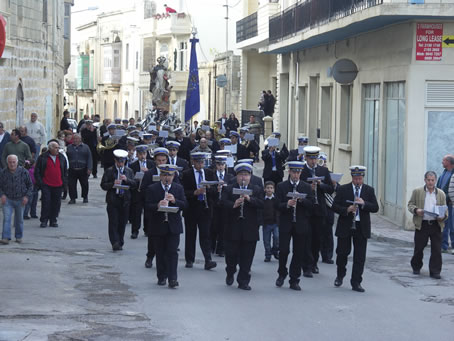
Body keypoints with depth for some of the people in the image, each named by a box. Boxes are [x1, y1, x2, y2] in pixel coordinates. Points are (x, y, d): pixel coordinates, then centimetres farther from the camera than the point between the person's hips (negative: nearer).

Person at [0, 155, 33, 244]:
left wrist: (27, 196, -6)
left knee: (19, 219, 11)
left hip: (20, 200, 1)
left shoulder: (24, 172, -4)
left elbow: (30, 185, 5)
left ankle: (19, 237, 25)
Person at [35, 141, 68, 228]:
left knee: (56, 203, 5)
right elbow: (37, 171, 1)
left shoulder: (61, 157, 11)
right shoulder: (42, 158, -1)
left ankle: (53, 220, 16)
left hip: (58, 185, 3)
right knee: (46, 202, -5)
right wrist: (39, 182, -6)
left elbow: (65, 171, 17)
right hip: (46, 185, -3)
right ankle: (44, 221, 3)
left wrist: (64, 181, 8)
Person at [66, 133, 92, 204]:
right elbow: (66, 158, 10)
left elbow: (89, 158, 0)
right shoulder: (69, 147, 9)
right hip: (72, 170, 1)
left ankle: (85, 197, 26)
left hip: (83, 170, -1)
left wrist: (89, 168, -9)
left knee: (84, 184, 9)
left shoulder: (85, 147, 4)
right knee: (71, 185, -2)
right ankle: (72, 198, 7)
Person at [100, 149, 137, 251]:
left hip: (125, 200, 3)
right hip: (113, 200, -3)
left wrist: (127, 180, -12)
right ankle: (115, 243, -10)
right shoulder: (109, 171, 4)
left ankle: (120, 243, 15)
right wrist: (113, 184, -17)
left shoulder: (129, 171, 12)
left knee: (123, 223, 5)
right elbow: (103, 185, 0)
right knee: (113, 222, -8)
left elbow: (134, 185, 5)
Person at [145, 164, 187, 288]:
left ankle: (172, 279, -8)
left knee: (172, 252, -7)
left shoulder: (179, 188, 7)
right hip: (158, 226, 0)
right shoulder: (152, 189, 1)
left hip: (173, 226, 0)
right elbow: (147, 206, -6)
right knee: (160, 253, 7)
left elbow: (184, 205, 0)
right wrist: (157, 206, -26)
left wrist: (174, 201, -19)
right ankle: (161, 277, 19)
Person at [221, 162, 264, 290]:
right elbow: (223, 202, -8)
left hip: (250, 230, 1)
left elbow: (261, 204, -4)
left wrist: (249, 199, -19)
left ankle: (243, 281, 9)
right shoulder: (229, 189, 7)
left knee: (246, 257, 2)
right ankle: (230, 274, 30)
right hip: (233, 229, -1)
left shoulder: (256, 190, 10)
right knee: (231, 254, 4)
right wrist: (233, 205, -26)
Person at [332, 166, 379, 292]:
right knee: (342, 252, 6)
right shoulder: (342, 189, 2)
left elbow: (375, 208, 0)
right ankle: (340, 276, 31)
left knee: (360, 257, -1)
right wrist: (347, 210, -19)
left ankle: (356, 283, 5)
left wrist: (364, 203, -17)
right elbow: (335, 206, -2)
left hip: (362, 228, 1)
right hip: (345, 227, -1)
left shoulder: (369, 190, 6)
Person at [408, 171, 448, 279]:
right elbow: (410, 204, 7)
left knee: (436, 250, -1)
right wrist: (416, 210, -14)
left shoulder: (441, 194, 9)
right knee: (419, 248, 7)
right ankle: (416, 267, 27)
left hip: (436, 225, 1)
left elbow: (445, 209, 11)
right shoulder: (417, 192, 5)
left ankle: (435, 271, 4)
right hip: (421, 225, -1)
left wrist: (443, 216, -10)